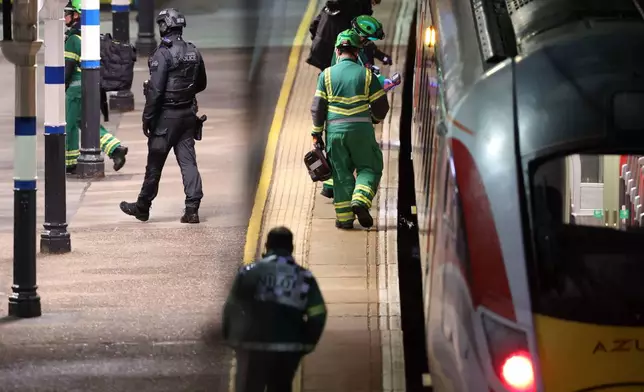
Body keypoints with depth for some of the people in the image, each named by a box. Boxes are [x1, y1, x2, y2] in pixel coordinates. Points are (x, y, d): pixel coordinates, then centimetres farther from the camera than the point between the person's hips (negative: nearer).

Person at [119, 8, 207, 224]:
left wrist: (147, 118, -14)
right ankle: (192, 208, -4)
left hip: (166, 116, -6)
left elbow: (155, 90, -19)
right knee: (188, 161, 5)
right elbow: (201, 84, 16)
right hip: (188, 114, 6)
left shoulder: (163, 54, -16)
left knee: (155, 164, 6)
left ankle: (143, 207, 19)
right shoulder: (194, 52, 5)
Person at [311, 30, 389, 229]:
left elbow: (318, 107, 1)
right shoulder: (366, 74, 0)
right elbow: (381, 105, 4)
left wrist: (316, 134, 9)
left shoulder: (327, 75, 2)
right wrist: (374, 119, 25)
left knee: (341, 173, 9)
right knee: (369, 168, 12)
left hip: (335, 130, 1)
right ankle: (360, 201, -12)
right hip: (361, 130, -1)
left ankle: (344, 217, 7)